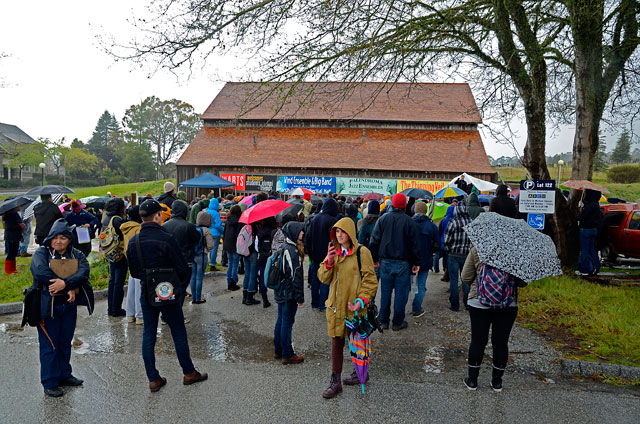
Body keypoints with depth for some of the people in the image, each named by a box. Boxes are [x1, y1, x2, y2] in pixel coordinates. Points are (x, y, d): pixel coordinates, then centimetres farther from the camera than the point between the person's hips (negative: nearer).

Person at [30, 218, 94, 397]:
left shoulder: (77, 255, 4)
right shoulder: (41, 253, -6)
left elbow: (84, 272, -13)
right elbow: (40, 272, -24)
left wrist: (65, 283, -30)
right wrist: (70, 289, -24)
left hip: (69, 305, 4)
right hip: (48, 306, -4)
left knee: (65, 342, 16)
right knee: (49, 345, 3)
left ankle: (64, 375, 32)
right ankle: (50, 383, 13)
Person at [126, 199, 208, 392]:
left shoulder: (132, 242, -1)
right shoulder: (166, 239, -18)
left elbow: (133, 272, 10)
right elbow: (183, 269, -14)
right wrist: (179, 285, 5)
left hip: (146, 295, 5)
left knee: (148, 334, 13)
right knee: (179, 333, 9)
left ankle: (153, 379, 17)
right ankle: (189, 373, 22)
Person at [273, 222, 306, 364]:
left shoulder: (284, 246, 10)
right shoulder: (292, 250, -21)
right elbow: (295, 276, -21)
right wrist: (299, 296, -17)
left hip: (281, 292, 10)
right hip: (289, 293, -10)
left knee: (281, 320, 17)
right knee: (287, 322, 0)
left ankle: (278, 351, 29)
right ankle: (287, 355, 10)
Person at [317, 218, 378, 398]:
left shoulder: (362, 252, -10)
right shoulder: (333, 251, 6)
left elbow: (370, 281, -10)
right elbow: (323, 278, 3)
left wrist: (361, 301, -20)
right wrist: (329, 262, -14)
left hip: (354, 307, -4)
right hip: (335, 306, 4)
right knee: (336, 343, 9)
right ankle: (335, 382, 18)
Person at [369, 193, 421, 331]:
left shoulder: (382, 219, 0)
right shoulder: (410, 222, -7)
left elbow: (374, 241, 2)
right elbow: (414, 245, -5)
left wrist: (375, 258, 11)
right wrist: (416, 263, 3)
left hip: (385, 262, 3)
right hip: (403, 263, -3)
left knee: (385, 292, 11)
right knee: (401, 293, 6)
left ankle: (384, 321, 19)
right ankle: (398, 322, 13)